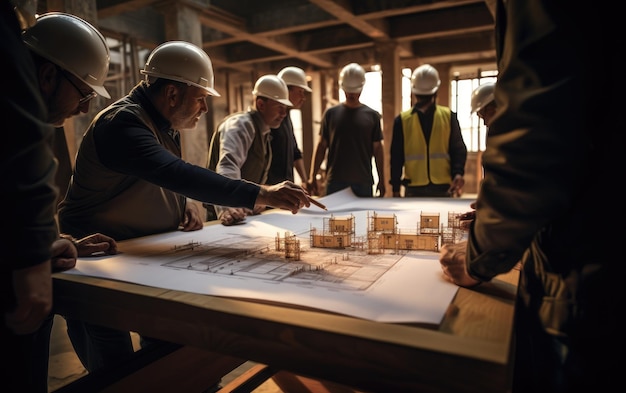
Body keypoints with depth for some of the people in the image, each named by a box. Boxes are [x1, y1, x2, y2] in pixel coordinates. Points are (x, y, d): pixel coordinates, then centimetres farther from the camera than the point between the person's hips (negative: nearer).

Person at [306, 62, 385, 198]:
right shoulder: (331, 114, 6)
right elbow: (321, 146, 7)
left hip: (363, 182, 0)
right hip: (335, 181, 0)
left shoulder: (372, 116, 6)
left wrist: (381, 180, 6)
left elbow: (377, 149, 8)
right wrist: (312, 176, 0)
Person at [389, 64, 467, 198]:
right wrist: (396, 187, 2)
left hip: (443, 186, 1)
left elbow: (458, 149, 4)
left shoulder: (448, 116, 7)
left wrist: (458, 172, -14)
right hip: (414, 188, 0)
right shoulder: (402, 120, 4)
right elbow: (396, 156, 4)